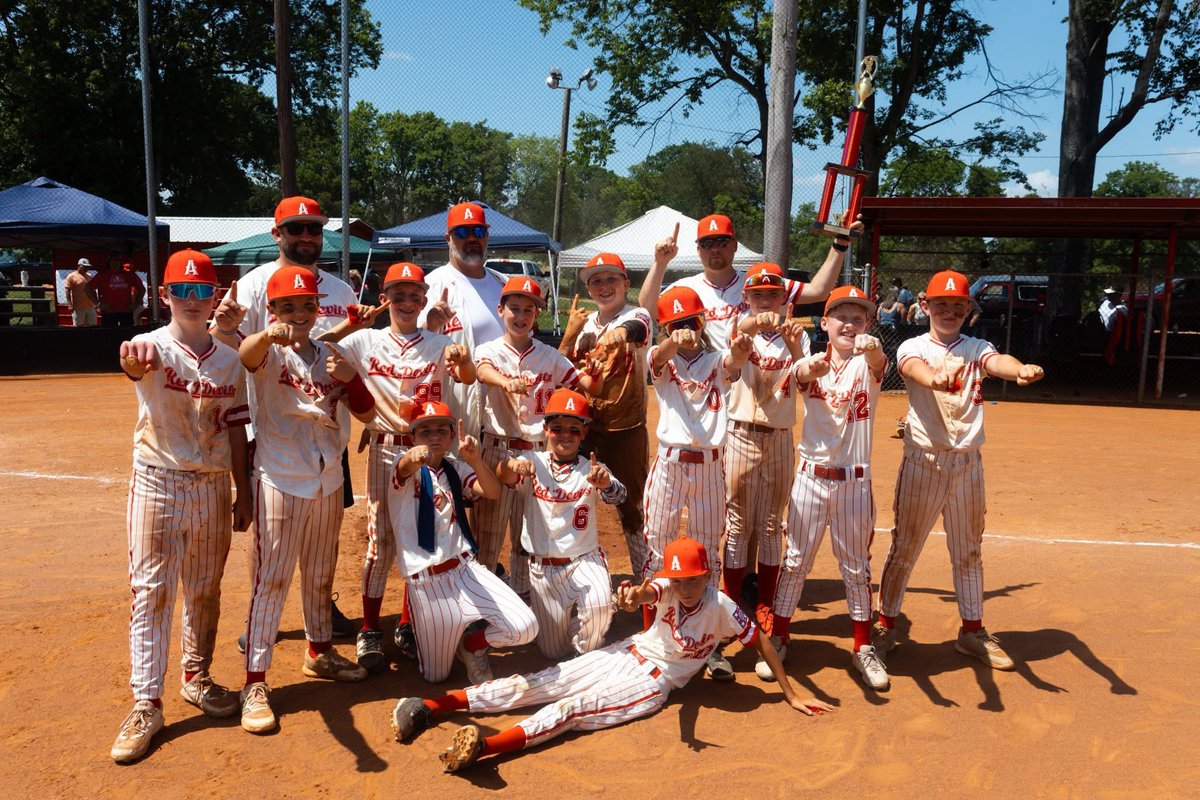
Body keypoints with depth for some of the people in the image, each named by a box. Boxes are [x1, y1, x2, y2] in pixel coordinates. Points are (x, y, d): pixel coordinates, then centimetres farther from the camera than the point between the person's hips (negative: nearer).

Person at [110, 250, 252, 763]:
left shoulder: (229, 359, 4)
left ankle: (197, 678, 33)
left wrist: (243, 493, 7)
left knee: (205, 591, 15)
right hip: (158, 483, -4)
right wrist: (134, 354, -60)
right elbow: (138, 361, -35)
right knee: (150, 593, 0)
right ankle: (146, 705, 9)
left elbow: (235, 429, 8)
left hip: (213, 486, 4)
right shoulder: (154, 347, -9)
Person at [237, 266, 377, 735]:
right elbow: (245, 355, -34)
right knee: (271, 579, -4)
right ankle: (255, 682, 3)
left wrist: (351, 377, -14)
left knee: (321, 575, 19)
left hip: (328, 480, 6)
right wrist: (269, 334, -56)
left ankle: (320, 651, 36)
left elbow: (366, 413, 5)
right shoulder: (269, 351, -8)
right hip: (281, 480, -5)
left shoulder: (330, 355, 8)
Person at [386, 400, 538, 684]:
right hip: (427, 581, -3)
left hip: (466, 568, 3)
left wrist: (474, 459, -29)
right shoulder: (409, 469, -4)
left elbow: (493, 492, -10)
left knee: (524, 628, -14)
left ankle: (472, 642, 17)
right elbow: (405, 468, -31)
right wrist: (415, 456, -56)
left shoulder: (456, 469, 8)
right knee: (436, 676, 6)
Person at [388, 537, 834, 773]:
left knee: (573, 709, -24)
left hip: (654, 682, -3)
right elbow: (645, 593, -35)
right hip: (628, 654, 3)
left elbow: (760, 643, -8)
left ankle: (485, 746, -41)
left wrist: (791, 694, -7)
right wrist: (633, 595, -61)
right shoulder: (666, 587, -11)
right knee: (539, 685, -10)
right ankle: (434, 706, -18)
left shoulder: (720, 606, -17)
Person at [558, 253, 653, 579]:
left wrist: (620, 335, -56)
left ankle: (645, 577, 19)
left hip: (626, 430, -5)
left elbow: (628, 331, -33)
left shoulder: (637, 316, -7)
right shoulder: (584, 323, 9)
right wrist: (571, 331, -5)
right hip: (585, 427, 5)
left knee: (632, 506, 5)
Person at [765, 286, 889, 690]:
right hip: (810, 475, 1)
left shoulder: (866, 365, -3)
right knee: (794, 562, 9)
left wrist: (872, 348, -53)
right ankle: (778, 639, 23)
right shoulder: (812, 365, 0)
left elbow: (878, 365, -28)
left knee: (857, 567, 12)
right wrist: (811, 369, -49)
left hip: (855, 480, 0)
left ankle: (863, 647, 27)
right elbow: (799, 375, -24)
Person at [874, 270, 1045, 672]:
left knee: (968, 550, 14)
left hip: (967, 462, 3)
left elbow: (998, 362, -18)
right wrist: (936, 377, -51)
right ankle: (885, 624, 20)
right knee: (904, 547, 5)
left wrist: (1020, 370, -43)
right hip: (923, 461, -3)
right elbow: (913, 368, -26)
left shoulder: (977, 349, 5)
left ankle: (972, 630, 28)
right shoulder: (913, 348, -2)